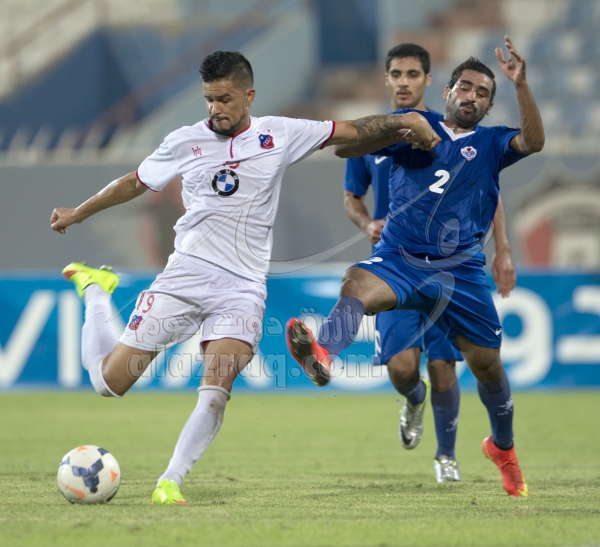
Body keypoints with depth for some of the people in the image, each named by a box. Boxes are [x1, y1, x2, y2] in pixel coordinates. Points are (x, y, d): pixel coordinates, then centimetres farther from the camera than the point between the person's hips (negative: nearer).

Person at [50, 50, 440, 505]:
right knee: (109, 381, 1)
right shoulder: (186, 142, 5)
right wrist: (77, 214, 26)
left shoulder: (278, 136, 3)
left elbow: (352, 131, 5)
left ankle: (170, 483, -14)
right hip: (184, 275, 1)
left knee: (217, 390, -23)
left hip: (242, 285, -1)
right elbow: (135, 183, 19)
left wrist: (405, 121, -8)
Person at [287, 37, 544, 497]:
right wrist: (402, 129, -12)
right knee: (356, 286, -35)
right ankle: (322, 353, -66)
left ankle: (503, 448, 35)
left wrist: (521, 85, -20)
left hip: (460, 270, 2)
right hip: (398, 259, -1)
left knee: (488, 366, 8)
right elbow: (345, 148, 3)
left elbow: (533, 142, -9)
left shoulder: (491, 144, 12)